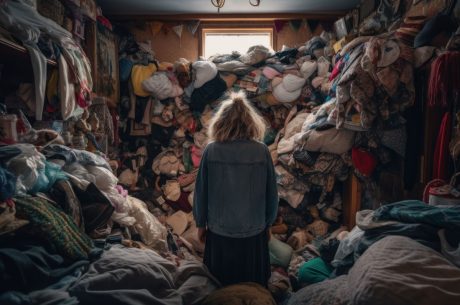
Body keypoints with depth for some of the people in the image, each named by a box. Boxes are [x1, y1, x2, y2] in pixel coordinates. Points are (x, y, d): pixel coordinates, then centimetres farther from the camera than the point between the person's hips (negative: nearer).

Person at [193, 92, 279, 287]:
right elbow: (271, 193, -5)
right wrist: (267, 224, 11)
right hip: (254, 232, 0)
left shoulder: (211, 151, -12)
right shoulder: (261, 151, -12)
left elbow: (201, 192, -6)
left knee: (219, 288, 22)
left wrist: (200, 224, 9)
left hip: (219, 232, 0)